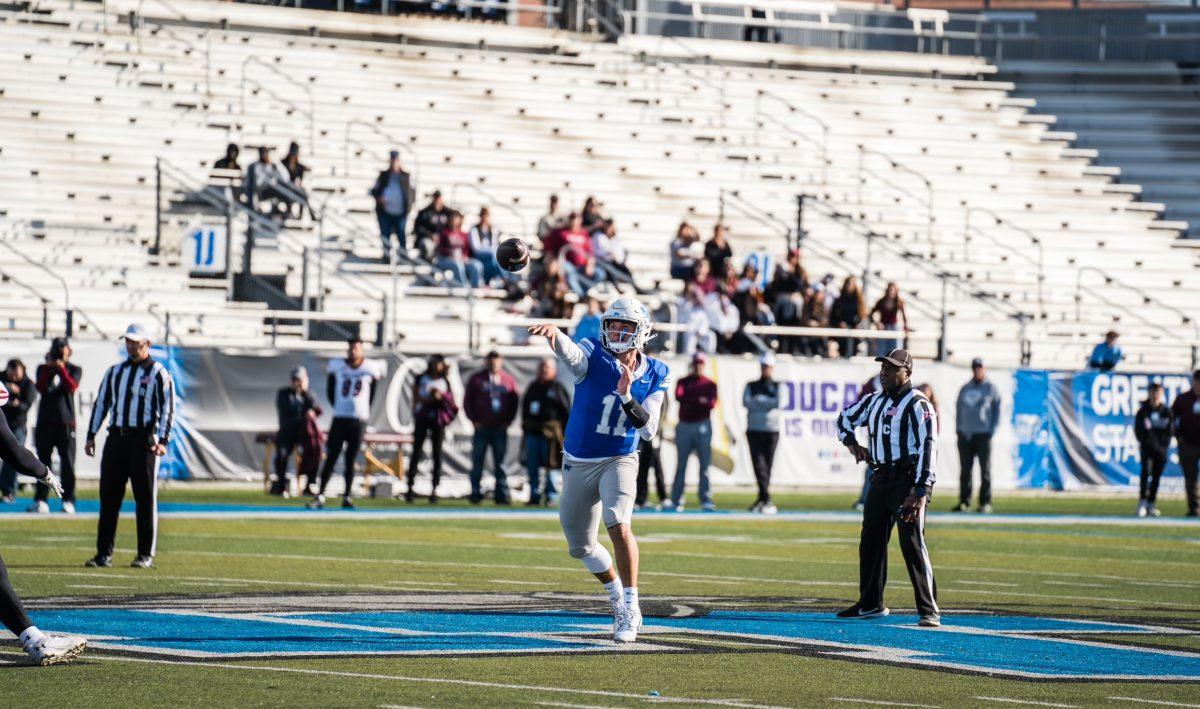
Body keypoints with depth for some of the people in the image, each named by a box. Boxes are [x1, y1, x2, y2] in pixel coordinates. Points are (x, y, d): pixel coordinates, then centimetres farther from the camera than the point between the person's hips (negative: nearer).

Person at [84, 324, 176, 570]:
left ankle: (146, 554, 3)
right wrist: (91, 436, 10)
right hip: (115, 438, 5)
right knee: (108, 497, 4)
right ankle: (104, 553, 9)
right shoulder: (114, 371, 16)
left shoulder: (158, 373, 0)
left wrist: (162, 441, -16)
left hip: (143, 439, -5)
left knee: (145, 498, -2)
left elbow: (168, 409, -6)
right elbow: (101, 403, 18)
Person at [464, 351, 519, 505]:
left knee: (500, 463, 1)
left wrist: (508, 420, 2)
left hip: (500, 428, 1)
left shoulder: (509, 381, 9)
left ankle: (502, 494, 3)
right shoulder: (476, 379, 4)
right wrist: (474, 420, -2)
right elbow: (467, 401, 5)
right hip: (481, 427, -1)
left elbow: (514, 402, 12)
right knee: (477, 462, -1)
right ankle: (475, 494, 2)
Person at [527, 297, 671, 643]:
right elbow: (570, 352, -37)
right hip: (578, 464, 1)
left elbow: (648, 430, -13)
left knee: (619, 526, -27)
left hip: (620, 461, -1)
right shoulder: (593, 358, -12)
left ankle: (630, 607, -17)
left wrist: (626, 395, -29)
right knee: (581, 546, 12)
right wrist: (554, 334, -62)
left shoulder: (655, 376, -5)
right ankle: (617, 596, 38)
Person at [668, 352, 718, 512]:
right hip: (684, 426, 1)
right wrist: (698, 399, -21)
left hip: (702, 426, -1)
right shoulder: (683, 382, 11)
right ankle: (675, 500, 4)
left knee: (704, 464, -3)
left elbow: (712, 403, -10)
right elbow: (678, 396, -10)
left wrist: (690, 400, -24)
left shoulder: (710, 384, 7)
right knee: (680, 465, 3)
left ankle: (706, 500, -3)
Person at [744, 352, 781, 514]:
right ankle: (766, 499, -17)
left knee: (767, 466, 1)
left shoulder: (778, 387, 11)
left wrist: (759, 401, -6)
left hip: (772, 430, 0)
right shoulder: (751, 386, 14)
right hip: (754, 429, 0)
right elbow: (746, 402, -4)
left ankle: (762, 499, 10)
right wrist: (768, 403, -9)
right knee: (759, 464, -11)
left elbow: (779, 402, -8)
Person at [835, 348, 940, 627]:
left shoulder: (917, 404, -12)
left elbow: (928, 447, -19)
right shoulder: (874, 401, 13)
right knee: (871, 541, 14)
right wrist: (851, 442, 11)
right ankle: (870, 604, 28)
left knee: (912, 543, -14)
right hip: (879, 478, 8)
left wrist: (920, 491, -25)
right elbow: (845, 418, 31)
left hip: (907, 479, -8)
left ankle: (929, 611, -13)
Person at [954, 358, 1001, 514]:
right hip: (965, 434, 4)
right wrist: (958, 429, 8)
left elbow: (997, 411, 2)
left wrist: (992, 431, -7)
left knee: (985, 469, -4)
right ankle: (964, 502, 7)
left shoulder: (991, 388, 4)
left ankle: (985, 503, -3)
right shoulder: (965, 389, 16)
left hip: (983, 435, -4)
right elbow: (959, 410, 19)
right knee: (965, 469, 3)